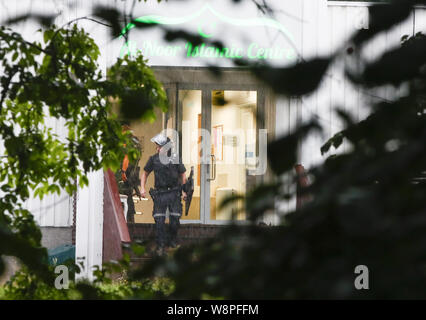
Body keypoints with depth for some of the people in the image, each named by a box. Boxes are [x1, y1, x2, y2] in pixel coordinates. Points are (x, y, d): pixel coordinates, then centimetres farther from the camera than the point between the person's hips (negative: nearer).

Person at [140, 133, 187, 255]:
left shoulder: (175, 159, -1)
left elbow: (182, 175, 10)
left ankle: (173, 239, 25)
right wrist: (142, 188, 6)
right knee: (159, 220, -6)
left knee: (175, 220, 0)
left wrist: (183, 190, 4)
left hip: (173, 193, 0)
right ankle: (161, 246, 2)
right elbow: (145, 173, 15)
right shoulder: (154, 159, 1)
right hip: (159, 194, 0)